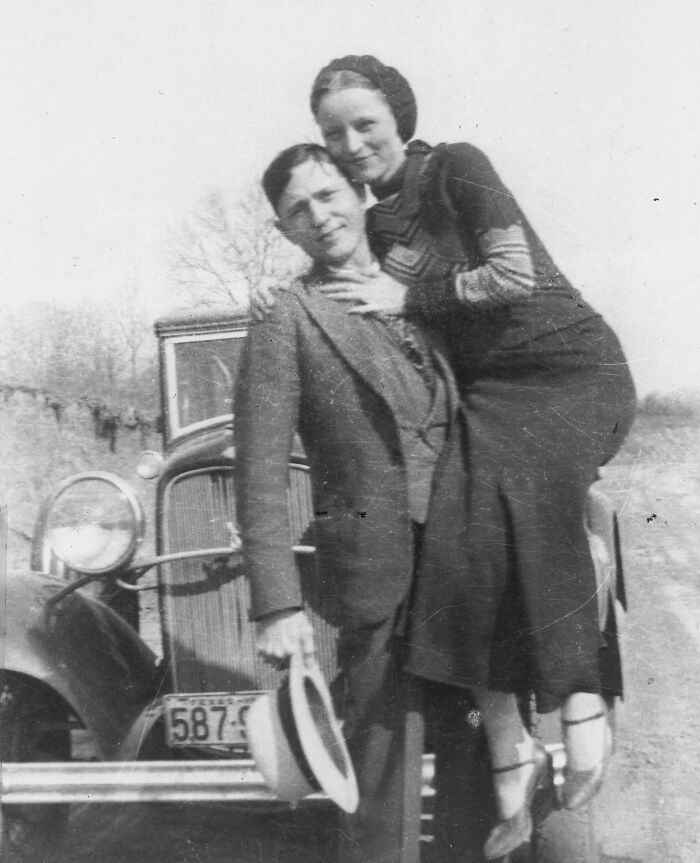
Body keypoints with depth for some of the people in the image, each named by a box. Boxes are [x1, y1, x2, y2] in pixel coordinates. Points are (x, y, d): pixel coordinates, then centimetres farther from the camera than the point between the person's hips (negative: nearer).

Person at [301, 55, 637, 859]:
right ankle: (507, 760, -19)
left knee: (504, 473, -34)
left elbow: (517, 274, -14)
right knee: (466, 512, -20)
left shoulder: (456, 166, -3)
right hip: (485, 392, 5)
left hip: (572, 368, -5)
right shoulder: (375, 226, 16)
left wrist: (405, 297, -10)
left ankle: (580, 698, -23)